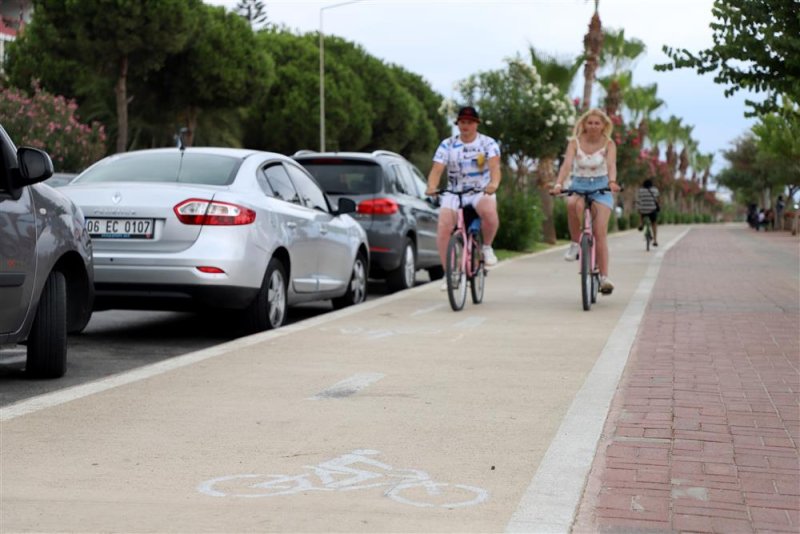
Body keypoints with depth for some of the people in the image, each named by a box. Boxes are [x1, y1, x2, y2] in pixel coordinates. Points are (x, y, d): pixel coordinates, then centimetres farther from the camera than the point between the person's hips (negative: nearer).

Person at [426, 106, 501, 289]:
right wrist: (432, 187, -32)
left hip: (481, 192, -2)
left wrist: (494, 183, -40)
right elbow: (437, 169, -9)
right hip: (454, 193, 2)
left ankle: (487, 247, -6)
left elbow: (494, 166, -18)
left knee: (489, 212, -36)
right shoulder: (447, 145, 2)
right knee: (443, 227, -20)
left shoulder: (488, 143, -1)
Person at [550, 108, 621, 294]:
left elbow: (611, 164, -21)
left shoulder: (608, 144, -4)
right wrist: (558, 184, -35)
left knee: (600, 233, -14)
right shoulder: (575, 143, -4)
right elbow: (567, 164, -17)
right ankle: (575, 244, -18)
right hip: (579, 186, 1)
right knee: (573, 204, -37)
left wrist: (612, 182, -43)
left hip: (601, 187, -1)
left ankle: (604, 278, -12)